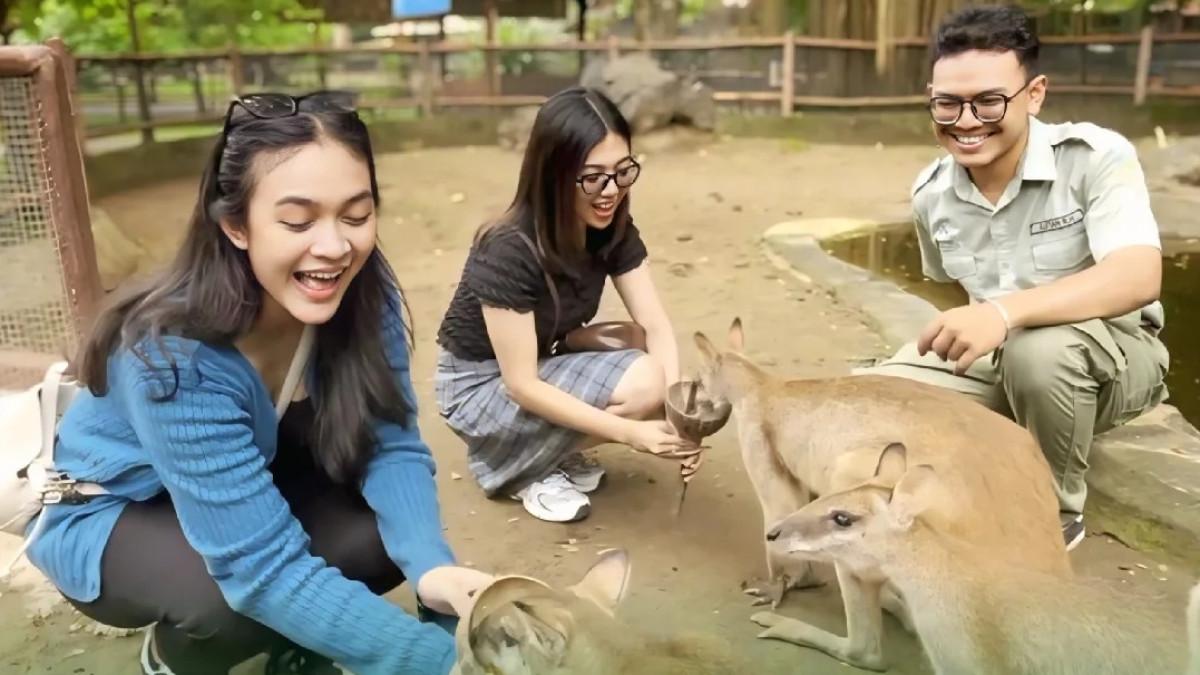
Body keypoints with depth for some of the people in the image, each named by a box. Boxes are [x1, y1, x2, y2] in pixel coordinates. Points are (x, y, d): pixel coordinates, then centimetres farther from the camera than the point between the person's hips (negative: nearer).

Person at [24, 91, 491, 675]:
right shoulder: (176, 355, -38)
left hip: (254, 483, 5)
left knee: (392, 529, -20)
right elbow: (265, 566, -41)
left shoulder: (364, 296, -22)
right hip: (109, 514, -4)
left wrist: (430, 565, -41)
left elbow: (392, 445, -20)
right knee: (230, 598, -34)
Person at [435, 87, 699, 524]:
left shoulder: (614, 230, -10)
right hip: (480, 387, -7)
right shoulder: (508, 251, -30)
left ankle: (551, 453, 6)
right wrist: (630, 432, -33)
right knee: (642, 383, -26)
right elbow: (521, 385, -29)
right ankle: (519, 468, -5)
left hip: (546, 366, 7)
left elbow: (657, 327, -13)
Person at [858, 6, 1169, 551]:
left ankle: (1059, 514, -9)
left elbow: (1139, 276, -36)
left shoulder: (1097, 157, -20)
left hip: (1113, 354, -3)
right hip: (993, 357, 4)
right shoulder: (931, 194, -6)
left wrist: (1005, 311, -48)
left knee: (1040, 350, -39)